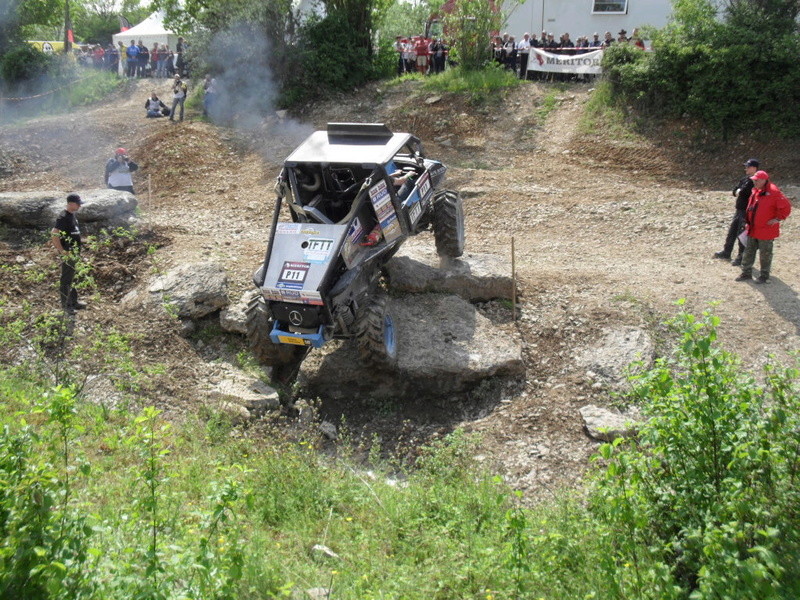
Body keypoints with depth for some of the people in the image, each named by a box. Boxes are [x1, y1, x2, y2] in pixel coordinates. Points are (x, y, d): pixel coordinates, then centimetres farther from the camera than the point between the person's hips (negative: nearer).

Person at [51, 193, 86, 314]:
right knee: (66, 280, -1)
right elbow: (54, 234, -25)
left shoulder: (72, 215, 11)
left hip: (74, 253, 10)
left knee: (72, 278, 19)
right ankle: (65, 305, 7)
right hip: (67, 254, -10)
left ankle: (74, 302, 29)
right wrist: (62, 251, -24)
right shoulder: (63, 217, -19)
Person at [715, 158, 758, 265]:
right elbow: (735, 191, 9)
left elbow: (742, 192, -25)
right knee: (732, 231, 17)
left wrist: (739, 192, -5)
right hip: (740, 210, 9)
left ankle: (741, 258, 9)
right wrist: (740, 192, -10)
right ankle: (726, 252, 31)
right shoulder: (745, 179, 12)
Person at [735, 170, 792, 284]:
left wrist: (778, 219, -16)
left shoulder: (773, 192, -19)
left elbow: (786, 207, -20)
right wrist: (748, 221, 17)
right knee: (749, 251, 12)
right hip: (752, 229, 8)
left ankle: (765, 276, 15)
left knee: (765, 254, 4)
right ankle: (746, 273, 22)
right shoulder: (755, 191, 7)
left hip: (766, 230, -8)